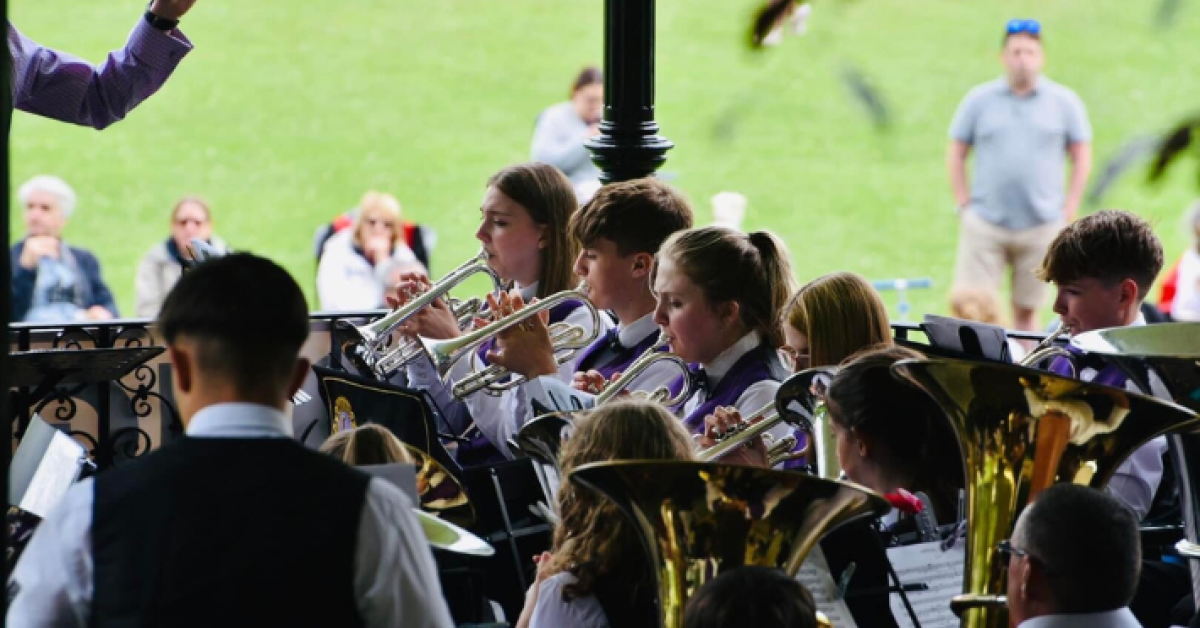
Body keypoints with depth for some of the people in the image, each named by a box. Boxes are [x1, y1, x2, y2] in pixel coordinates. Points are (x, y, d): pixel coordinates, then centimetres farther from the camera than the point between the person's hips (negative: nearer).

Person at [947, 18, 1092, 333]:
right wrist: (963, 204, 0)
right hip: (985, 223, 0)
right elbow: (956, 154, 9)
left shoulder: (1064, 102, 6)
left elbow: (1082, 157, 9)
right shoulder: (979, 100, 6)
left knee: (1026, 311, 6)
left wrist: (1069, 210, 1)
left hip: (1041, 226, 0)